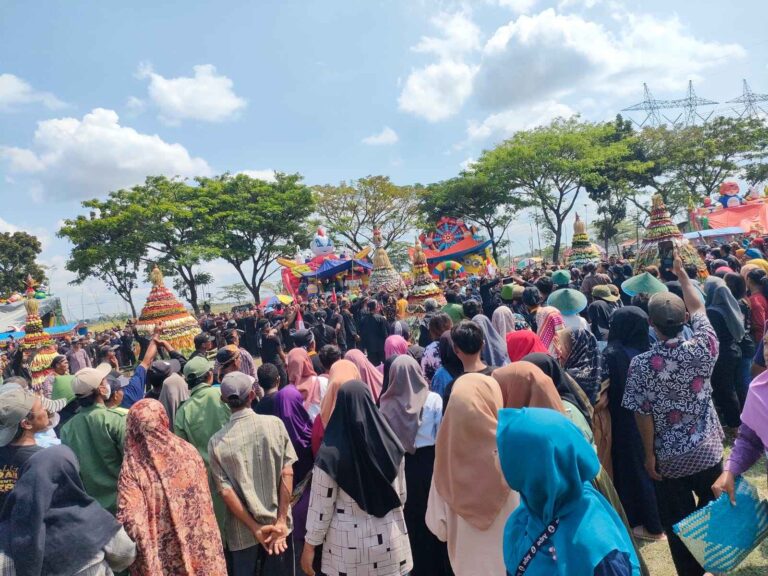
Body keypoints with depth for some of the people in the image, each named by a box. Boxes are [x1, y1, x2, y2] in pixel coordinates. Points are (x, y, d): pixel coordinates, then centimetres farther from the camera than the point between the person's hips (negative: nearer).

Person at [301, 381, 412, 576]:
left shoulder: (331, 454, -17)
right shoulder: (390, 444, -8)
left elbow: (321, 505, -9)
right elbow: (401, 494, 4)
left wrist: (310, 545, 4)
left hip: (348, 543, -2)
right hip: (390, 539, 3)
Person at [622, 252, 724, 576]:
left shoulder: (641, 365, -22)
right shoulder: (702, 350, -15)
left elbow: (642, 415, -16)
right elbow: (698, 309, 3)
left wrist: (649, 454, -3)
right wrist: (681, 274, 13)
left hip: (670, 458, -3)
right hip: (708, 450, 3)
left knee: (679, 523, 15)